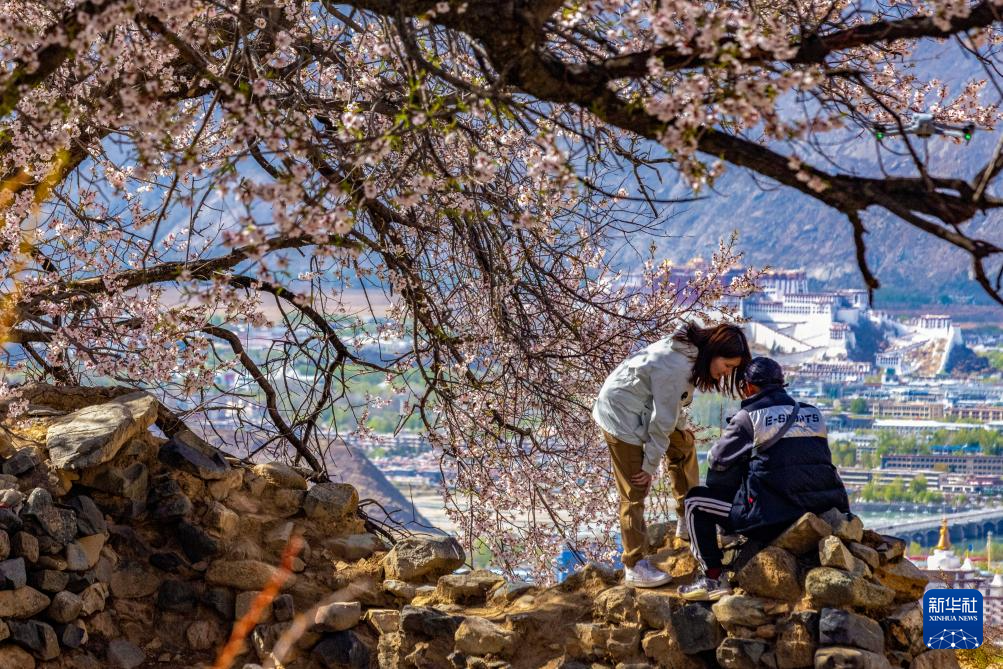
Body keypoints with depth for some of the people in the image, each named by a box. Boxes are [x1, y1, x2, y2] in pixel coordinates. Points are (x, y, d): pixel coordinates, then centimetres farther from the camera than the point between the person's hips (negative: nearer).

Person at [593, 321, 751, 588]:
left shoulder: (691, 351, -4)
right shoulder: (675, 367, -32)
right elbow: (663, 419, -24)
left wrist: (680, 426, 23)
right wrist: (651, 464, -16)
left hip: (643, 407, 10)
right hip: (621, 414, -10)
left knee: (684, 444, 21)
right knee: (634, 491, -7)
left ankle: (686, 523, 31)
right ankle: (634, 566, 0)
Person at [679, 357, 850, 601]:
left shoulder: (748, 417, -2)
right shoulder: (813, 414, 13)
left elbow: (717, 460, 4)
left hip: (774, 518, -6)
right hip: (823, 511, 6)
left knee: (695, 501, 10)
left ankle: (713, 579, 5)